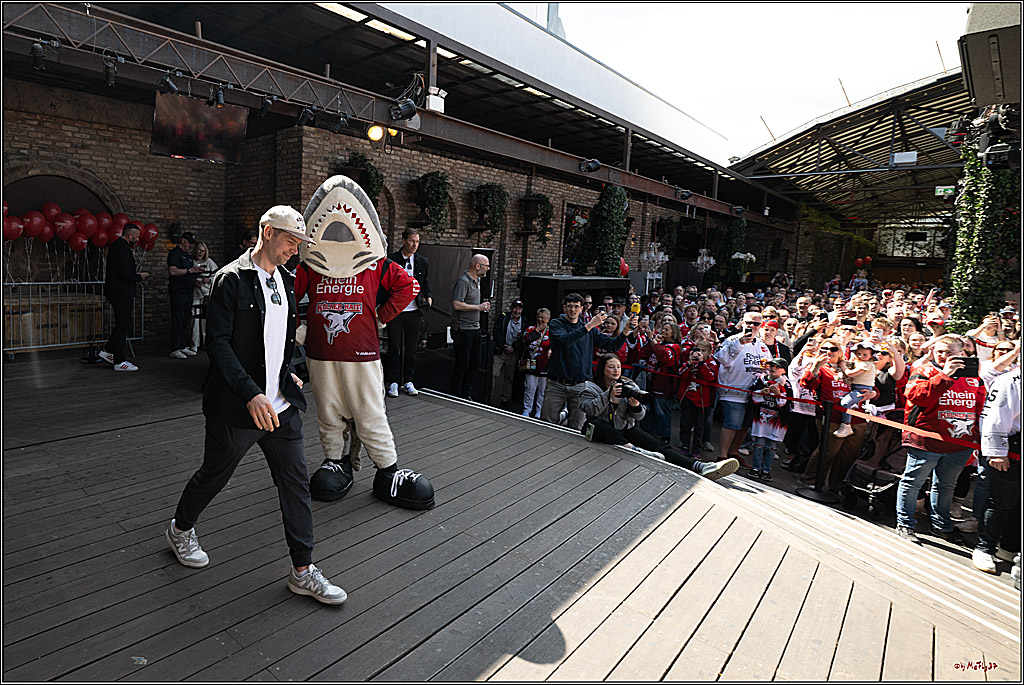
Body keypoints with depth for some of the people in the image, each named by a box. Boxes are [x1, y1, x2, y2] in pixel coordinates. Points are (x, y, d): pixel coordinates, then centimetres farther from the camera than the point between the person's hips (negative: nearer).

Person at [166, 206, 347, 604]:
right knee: (214, 475, 15)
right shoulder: (231, 280, -11)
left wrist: (286, 376, 13)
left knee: (295, 482, 5)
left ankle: (302, 571, 15)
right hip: (237, 406, -6)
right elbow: (218, 343, -18)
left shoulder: (286, 282, 12)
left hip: (281, 405, 6)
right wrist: (252, 395, -25)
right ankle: (180, 530, 46)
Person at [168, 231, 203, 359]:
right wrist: (189, 270, -18)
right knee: (177, 321, -8)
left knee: (185, 320, 10)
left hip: (188, 292, 9)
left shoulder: (188, 255, 21)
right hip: (178, 292, -9)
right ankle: (175, 349, -5)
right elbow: (173, 271, -20)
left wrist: (197, 271, 9)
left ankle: (184, 346, 16)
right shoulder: (175, 253, -7)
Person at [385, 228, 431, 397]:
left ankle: (408, 382, 19)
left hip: (414, 312, 3)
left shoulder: (422, 262, 9)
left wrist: (428, 297, -2)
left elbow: (426, 283, 17)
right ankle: (393, 383, 9)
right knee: (394, 348, 0)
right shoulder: (391, 260, -2)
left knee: (411, 348, 9)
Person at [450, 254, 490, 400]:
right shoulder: (463, 281, -15)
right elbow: (457, 305, -24)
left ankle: (466, 394, 24)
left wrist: (482, 305, 12)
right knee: (462, 364, -2)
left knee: (474, 363, 12)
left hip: (475, 328, 9)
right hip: (463, 329, -9)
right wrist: (478, 307, -18)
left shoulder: (477, 280, 15)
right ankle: (455, 395, 12)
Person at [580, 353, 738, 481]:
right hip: (604, 431, -3)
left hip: (626, 429, 3)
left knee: (658, 445, -20)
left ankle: (699, 467, -36)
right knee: (595, 424, -38)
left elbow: (639, 417, 8)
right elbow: (589, 409, -16)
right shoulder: (591, 387, 2)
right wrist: (608, 395, -22)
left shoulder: (629, 386, 11)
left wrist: (636, 407, -14)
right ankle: (633, 449, -44)